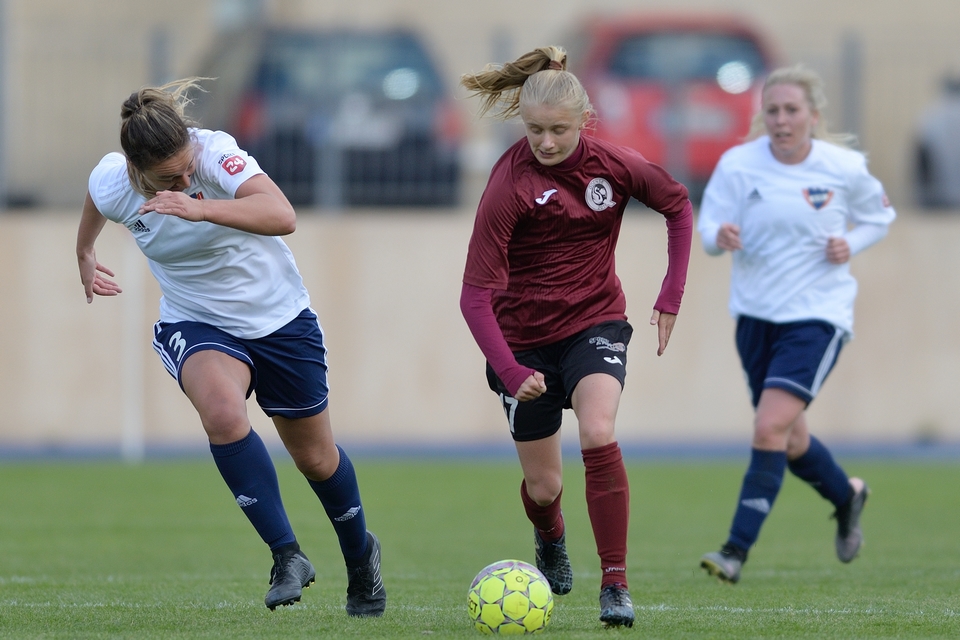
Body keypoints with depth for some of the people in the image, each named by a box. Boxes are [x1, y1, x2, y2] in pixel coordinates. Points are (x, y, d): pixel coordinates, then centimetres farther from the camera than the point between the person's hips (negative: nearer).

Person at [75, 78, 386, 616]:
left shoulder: (216, 153, -30)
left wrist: (200, 209, -57)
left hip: (280, 317, -1)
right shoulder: (112, 183, -19)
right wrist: (85, 256, 26)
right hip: (196, 324, 1)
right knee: (222, 410, -33)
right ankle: (287, 556, -24)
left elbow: (283, 216, -46)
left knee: (315, 456, 13)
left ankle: (360, 555, 44)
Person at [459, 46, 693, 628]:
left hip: (595, 322, 1)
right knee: (544, 485, 7)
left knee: (599, 435, -26)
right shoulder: (509, 185, -21)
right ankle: (550, 541, 45)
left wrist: (672, 294, 3)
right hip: (525, 336, -1)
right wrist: (509, 371, -35)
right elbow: (476, 294, -22)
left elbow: (678, 204, 10)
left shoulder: (613, 164, -12)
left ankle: (616, 585, -20)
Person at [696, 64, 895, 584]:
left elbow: (878, 215, 9)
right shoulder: (738, 164, -7)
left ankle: (737, 550, -14)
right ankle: (847, 496, 46)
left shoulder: (844, 168, -8)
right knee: (790, 442, 15)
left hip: (817, 314, -3)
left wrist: (851, 244, -10)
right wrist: (720, 237, -30)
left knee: (770, 427, -19)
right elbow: (708, 227, -7)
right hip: (756, 312, 3)